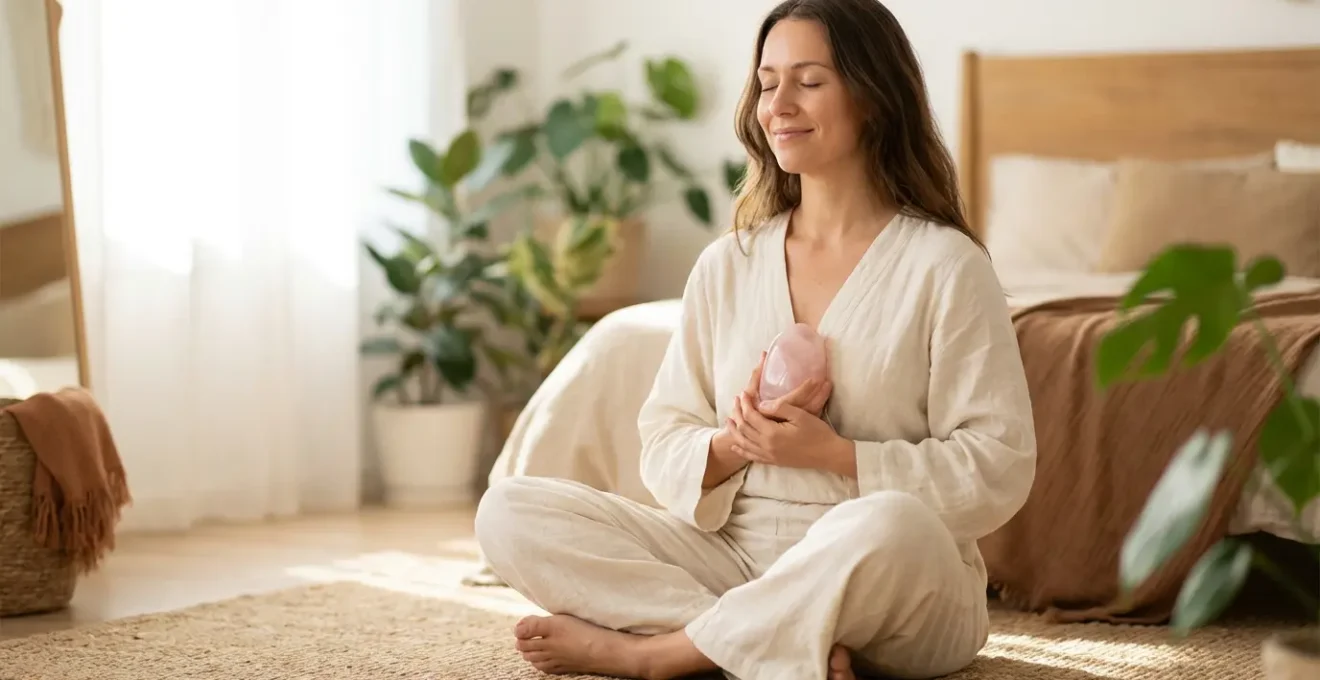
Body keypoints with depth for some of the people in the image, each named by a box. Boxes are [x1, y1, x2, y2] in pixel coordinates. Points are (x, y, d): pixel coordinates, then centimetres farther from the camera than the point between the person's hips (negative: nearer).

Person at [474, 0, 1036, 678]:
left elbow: (999, 471, -9)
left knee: (891, 524, -40)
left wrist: (830, 452, -17)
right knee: (511, 512, -13)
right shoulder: (726, 265, 11)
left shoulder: (944, 265, -3)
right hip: (733, 561, 4)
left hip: (901, 586, -4)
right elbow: (662, 450, 10)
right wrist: (738, 442, -12)